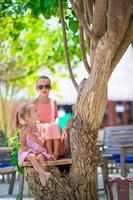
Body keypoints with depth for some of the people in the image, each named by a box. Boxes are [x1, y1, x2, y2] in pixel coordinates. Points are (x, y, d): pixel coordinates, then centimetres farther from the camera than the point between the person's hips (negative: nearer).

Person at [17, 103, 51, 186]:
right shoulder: (23, 129, -3)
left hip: (39, 151, 2)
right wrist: (34, 150, -21)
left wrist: (30, 133, -17)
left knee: (41, 157, -32)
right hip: (28, 152, -2)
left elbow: (41, 142, -11)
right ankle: (43, 173, -53)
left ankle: (43, 176, -48)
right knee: (33, 157, -35)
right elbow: (23, 147, -6)